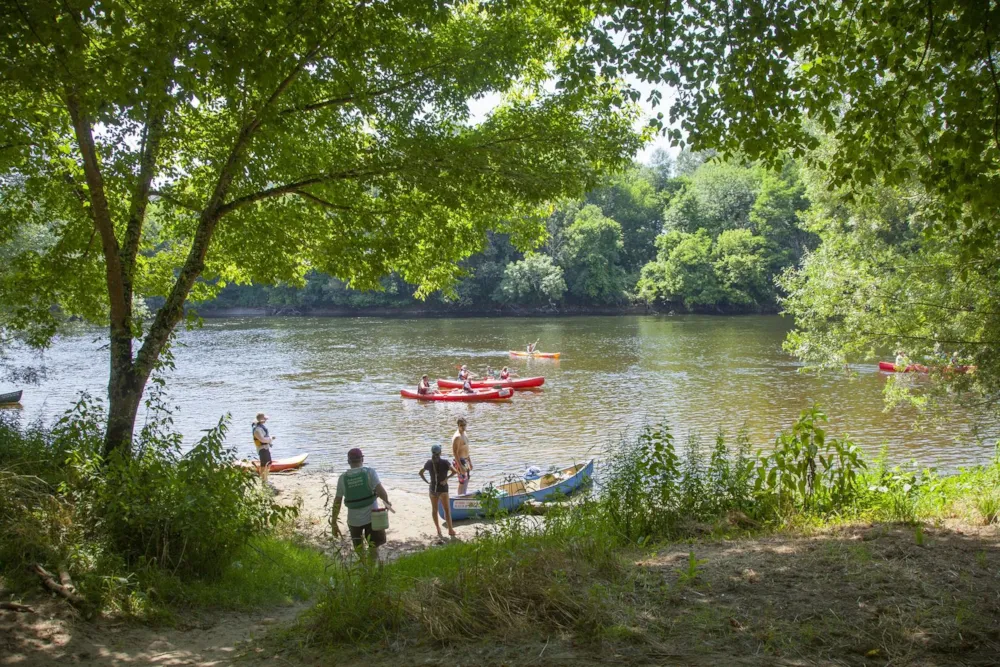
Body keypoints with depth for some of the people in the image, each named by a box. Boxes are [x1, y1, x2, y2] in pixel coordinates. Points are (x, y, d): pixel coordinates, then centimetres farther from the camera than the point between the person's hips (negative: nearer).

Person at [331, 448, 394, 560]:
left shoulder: (343, 478, -2)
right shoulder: (369, 472, -8)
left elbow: (337, 501, 0)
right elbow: (380, 491, -19)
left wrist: (334, 523, 6)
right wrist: (387, 502, 1)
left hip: (354, 519, 2)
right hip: (371, 516, -2)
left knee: (359, 550, 20)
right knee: (373, 547, 12)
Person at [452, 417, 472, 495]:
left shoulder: (464, 433, 8)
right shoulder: (457, 437, -21)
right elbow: (455, 453, -24)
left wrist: (470, 462, 22)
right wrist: (460, 466, -26)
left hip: (466, 460, 10)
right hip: (460, 461, -10)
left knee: (466, 480, 19)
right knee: (462, 482, -4)